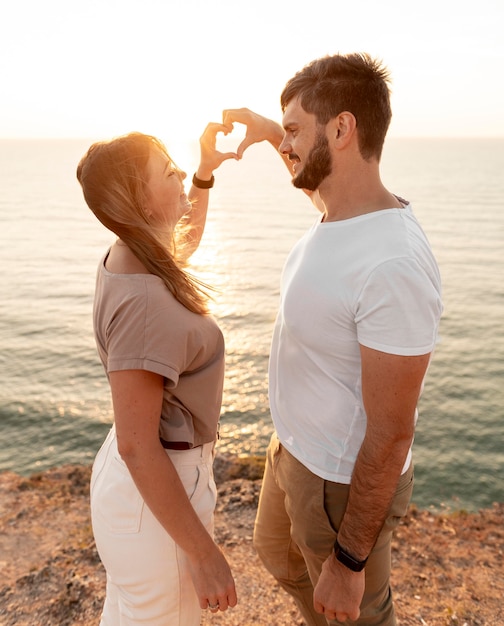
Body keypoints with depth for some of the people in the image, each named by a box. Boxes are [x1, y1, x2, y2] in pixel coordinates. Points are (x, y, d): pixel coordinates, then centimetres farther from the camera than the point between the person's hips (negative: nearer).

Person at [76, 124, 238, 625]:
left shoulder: (126, 260, -2)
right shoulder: (141, 301, -30)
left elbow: (187, 240, 23)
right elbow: (137, 446, -28)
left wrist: (207, 170, 16)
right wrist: (204, 555, -22)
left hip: (138, 475, 9)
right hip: (155, 490, -9)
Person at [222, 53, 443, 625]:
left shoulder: (393, 267, -35)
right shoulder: (342, 210, -7)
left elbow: (390, 435, -28)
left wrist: (349, 561, -19)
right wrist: (268, 131, 19)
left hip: (342, 482, -9)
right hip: (292, 448, 9)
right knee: (278, 556, 34)